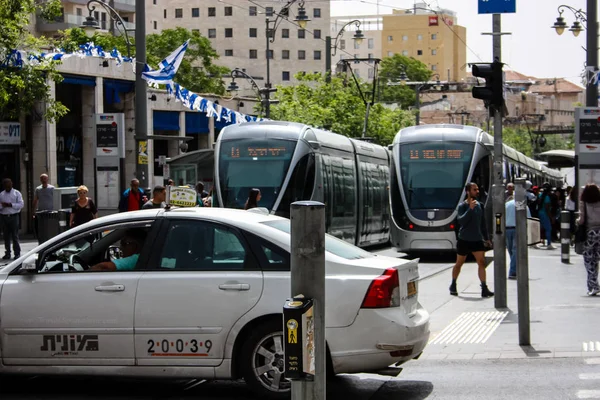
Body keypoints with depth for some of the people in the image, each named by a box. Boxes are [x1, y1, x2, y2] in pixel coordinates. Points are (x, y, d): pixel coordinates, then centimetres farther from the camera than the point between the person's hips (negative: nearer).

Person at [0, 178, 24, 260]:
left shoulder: (17, 193, 5)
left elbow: (21, 204, -4)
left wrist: (10, 205, -14)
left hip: (13, 216, -3)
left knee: (15, 236, -5)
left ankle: (17, 253, -2)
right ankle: (7, 253, 11)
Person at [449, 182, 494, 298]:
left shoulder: (479, 205, 7)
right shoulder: (463, 206, -10)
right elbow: (461, 221, -25)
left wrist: (486, 238, 16)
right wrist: (470, 209, -31)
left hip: (477, 240, 4)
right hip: (464, 240, -4)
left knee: (481, 262, -9)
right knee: (459, 264, 9)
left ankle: (484, 288, -12)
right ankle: (453, 286, 27)